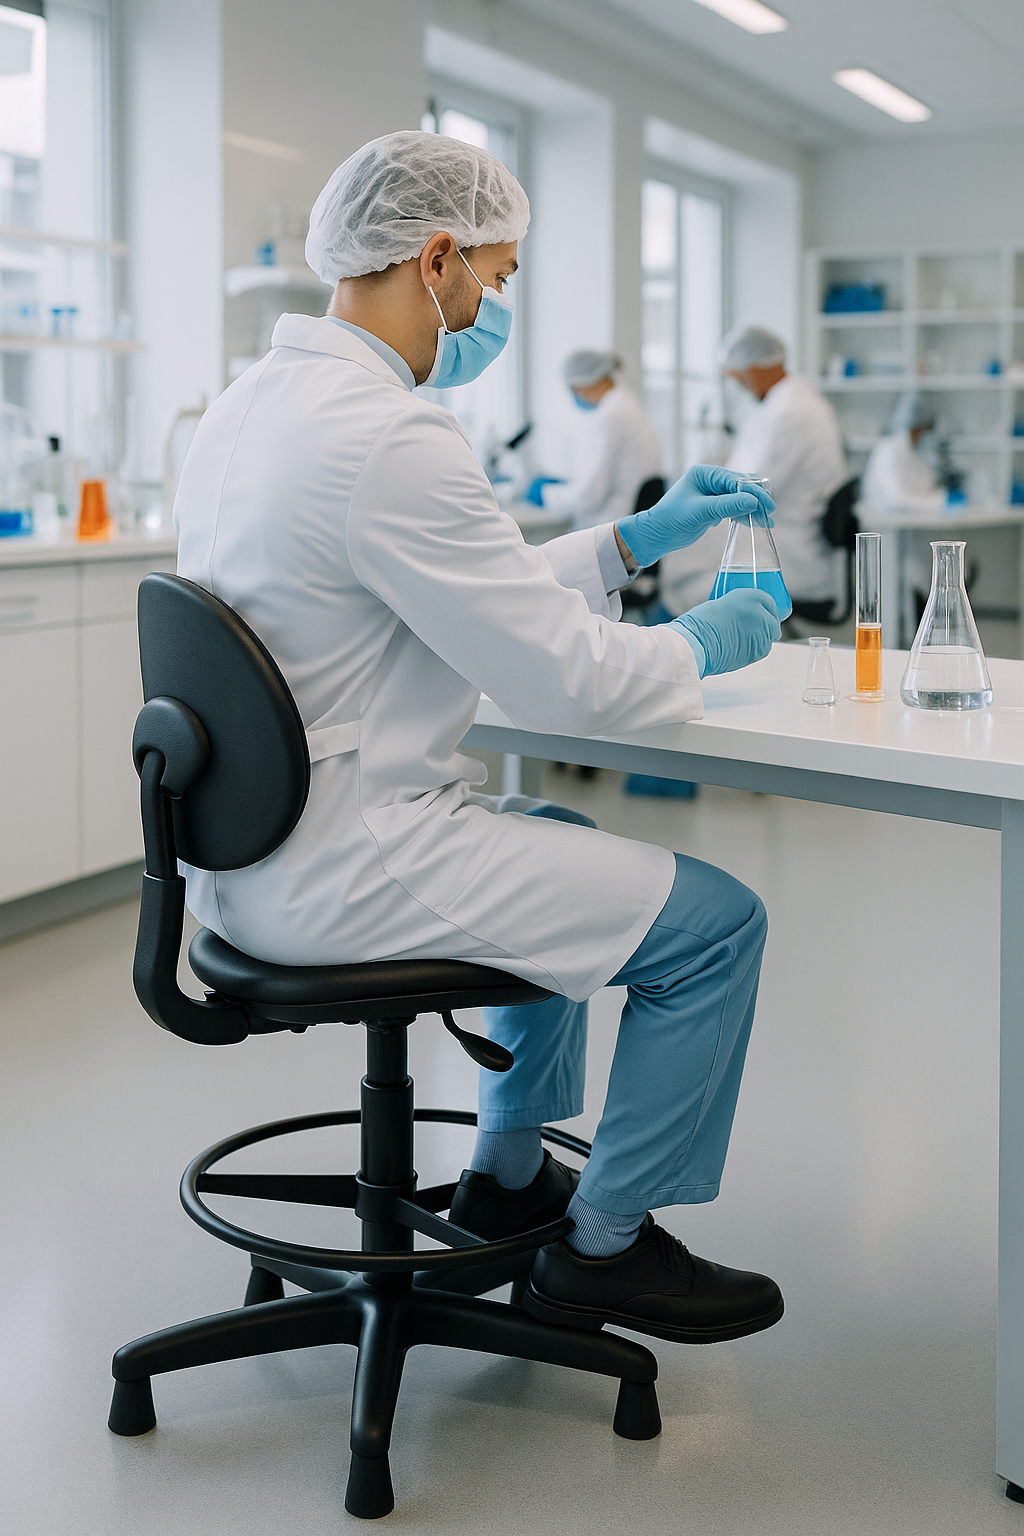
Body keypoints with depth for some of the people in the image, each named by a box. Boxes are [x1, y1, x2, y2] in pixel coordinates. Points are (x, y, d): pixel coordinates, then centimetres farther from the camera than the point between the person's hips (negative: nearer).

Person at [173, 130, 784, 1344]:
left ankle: (509, 1170, 38)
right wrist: (702, 645, -1)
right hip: (340, 867, -11)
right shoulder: (387, 435, -23)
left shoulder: (248, 406, 9)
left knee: (562, 838, 32)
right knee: (715, 919, -4)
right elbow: (562, 680, -19)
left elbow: (485, 592, 17)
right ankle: (606, 1245, 12)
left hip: (256, 843, 11)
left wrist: (632, 542, 17)